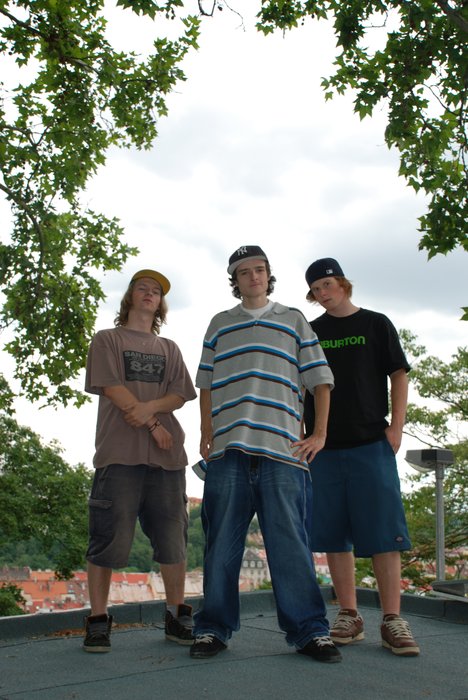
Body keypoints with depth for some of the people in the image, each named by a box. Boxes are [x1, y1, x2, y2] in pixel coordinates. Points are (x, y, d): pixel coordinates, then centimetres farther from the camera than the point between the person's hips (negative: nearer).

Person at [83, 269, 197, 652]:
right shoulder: (107, 340, 11)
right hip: (120, 452, -3)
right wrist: (152, 425, -8)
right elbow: (112, 388, -2)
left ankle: (177, 617, 13)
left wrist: (150, 407, -11)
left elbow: (180, 395, 10)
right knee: (109, 538, -5)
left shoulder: (169, 348, 21)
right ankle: (98, 621, 4)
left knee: (173, 539, 3)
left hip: (166, 453, 4)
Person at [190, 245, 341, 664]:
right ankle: (213, 629, 13)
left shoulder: (293, 320, 16)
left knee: (291, 543, -2)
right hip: (228, 451, 1)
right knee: (221, 543, 4)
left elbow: (319, 379, 12)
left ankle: (308, 631, 6)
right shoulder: (219, 325, 20)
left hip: (282, 451, -1)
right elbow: (206, 384, 17)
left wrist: (320, 433, 2)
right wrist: (207, 433, 5)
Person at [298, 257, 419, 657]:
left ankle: (392, 620, 0)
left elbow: (398, 376, 5)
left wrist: (396, 427, -5)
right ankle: (349, 616, 12)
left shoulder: (376, 324, 7)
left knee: (383, 531, -6)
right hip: (324, 446, 3)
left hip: (371, 443, -2)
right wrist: (303, 436, 7)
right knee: (334, 533, 3)